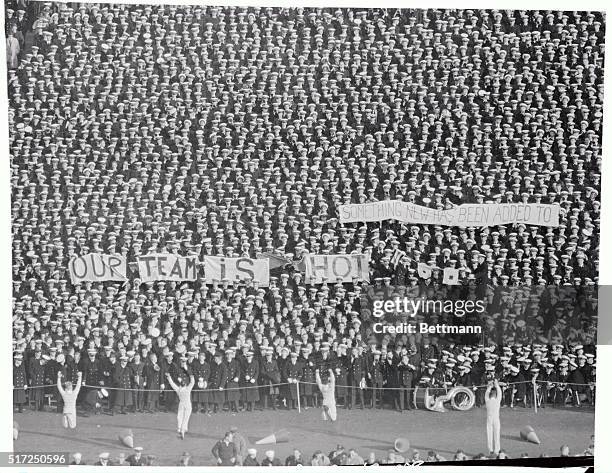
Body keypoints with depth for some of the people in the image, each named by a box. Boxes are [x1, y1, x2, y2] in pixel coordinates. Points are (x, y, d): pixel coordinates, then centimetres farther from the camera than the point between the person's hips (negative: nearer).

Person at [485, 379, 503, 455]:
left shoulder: (487, 401, -6)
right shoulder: (497, 400, -9)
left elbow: (486, 393, 13)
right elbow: (499, 392, 7)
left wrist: (490, 387, 26)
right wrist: (497, 385, 19)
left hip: (489, 420, 1)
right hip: (496, 420, -1)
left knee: (489, 435, 6)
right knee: (496, 435, 3)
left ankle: (491, 450, 8)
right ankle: (496, 450, 4)